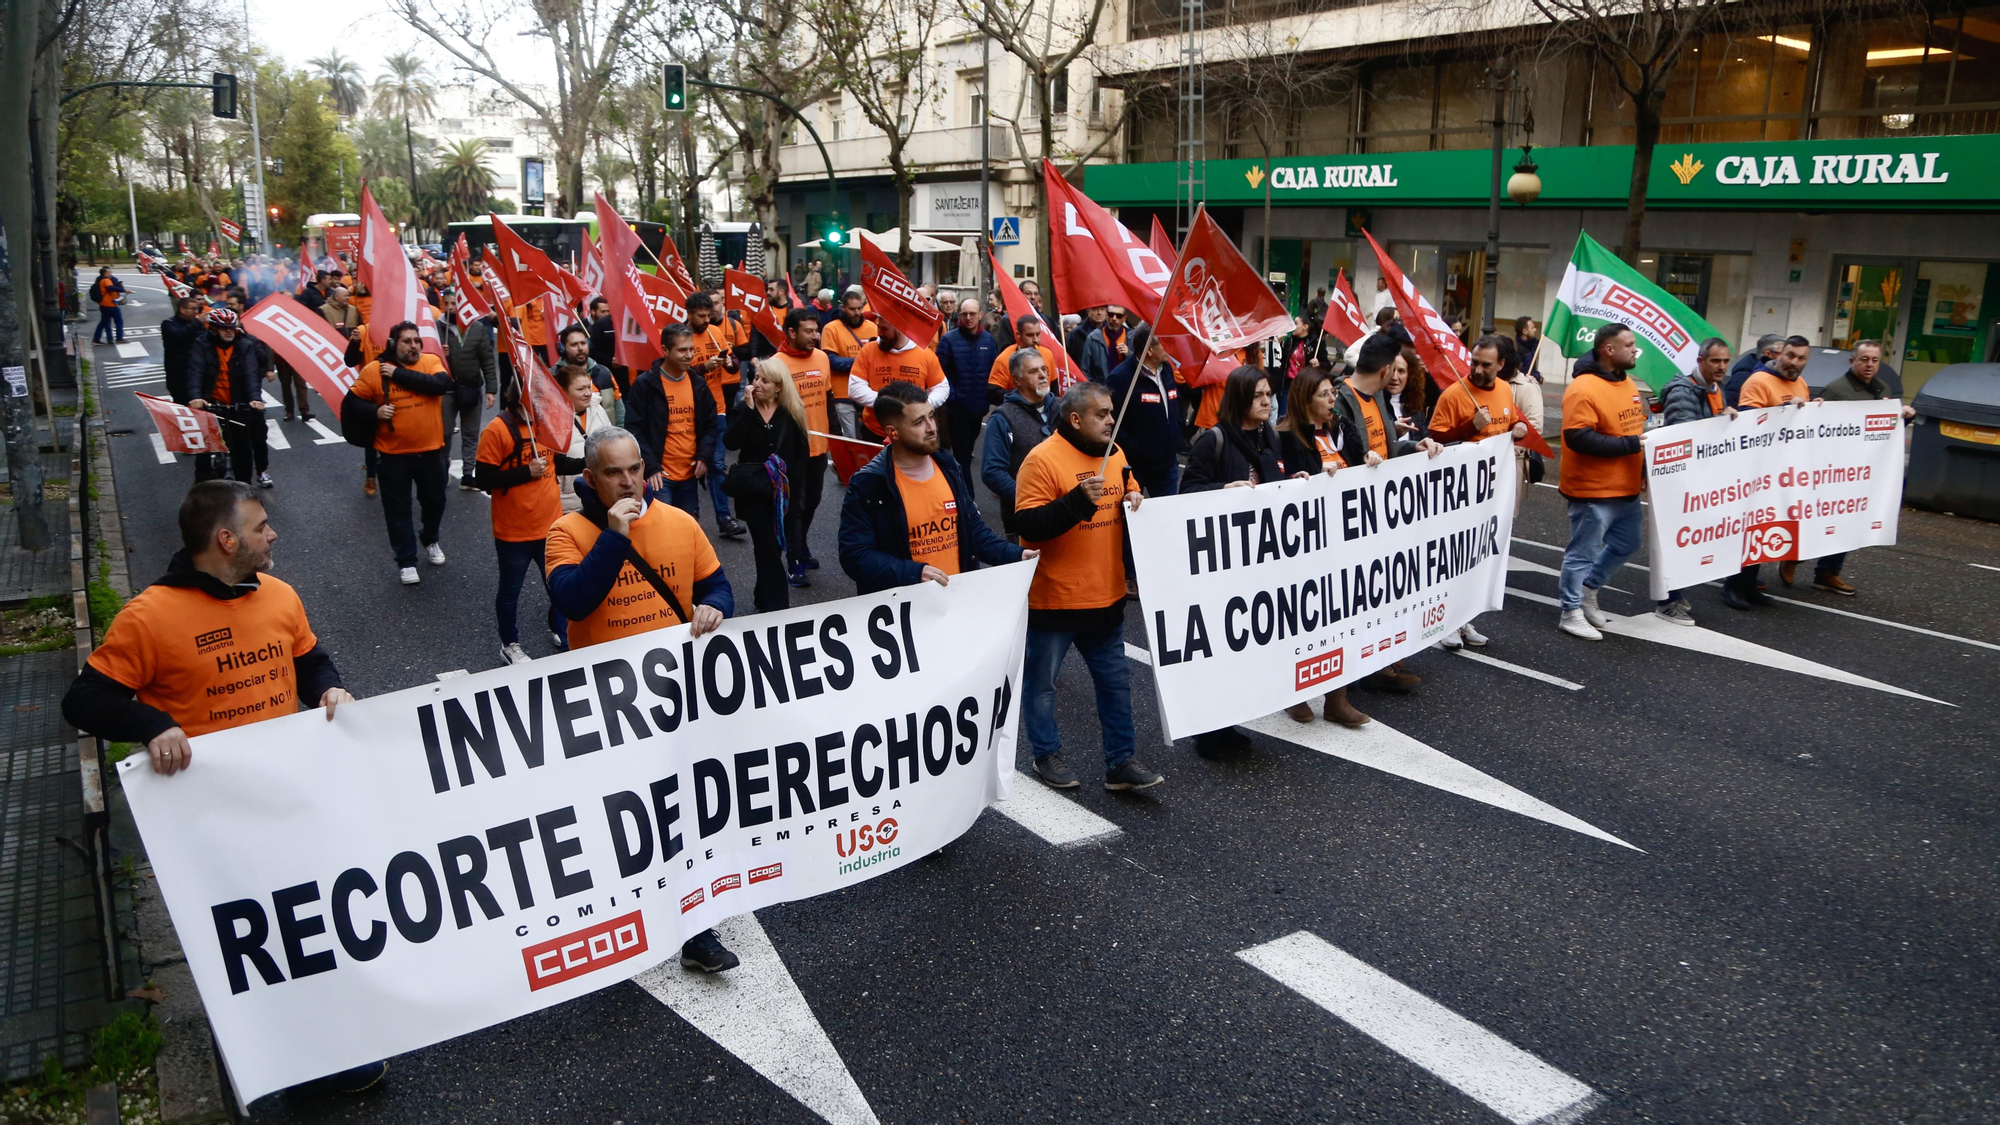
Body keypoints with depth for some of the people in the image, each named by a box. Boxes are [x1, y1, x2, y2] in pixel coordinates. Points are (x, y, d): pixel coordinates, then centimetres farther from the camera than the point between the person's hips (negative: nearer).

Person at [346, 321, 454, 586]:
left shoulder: (431, 361, -3)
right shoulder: (374, 370, -7)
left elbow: (442, 384, -24)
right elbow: (350, 404, 0)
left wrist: (400, 374, -22)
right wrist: (375, 412, -19)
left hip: (431, 450, 2)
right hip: (393, 454, -2)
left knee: (435, 501, 19)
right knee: (398, 509, 7)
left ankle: (430, 541, 46)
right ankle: (406, 561, 19)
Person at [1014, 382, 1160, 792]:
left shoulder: (1113, 453, 6)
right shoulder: (1043, 459, -17)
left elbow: (1128, 492, 22)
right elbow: (1028, 524, -23)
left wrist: (1134, 499, -2)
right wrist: (1079, 500, -31)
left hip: (1106, 596, 6)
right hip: (1054, 599, -6)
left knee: (1116, 681, 12)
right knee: (1041, 683, 11)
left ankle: (1120, 761, 24)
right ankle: (1046, 755, 30)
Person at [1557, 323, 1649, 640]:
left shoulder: (1627, 383, 11)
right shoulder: (1584, 389, -19)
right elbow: (1578, 437, -26)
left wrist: (1643, 469, 14)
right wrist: (1629, 444, -23)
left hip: (1626, 489, 9)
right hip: (1593, 491, -9)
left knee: (1625, 544, 19)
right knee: (1584, 551, 0)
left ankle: (1586, 588, 37)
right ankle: (1571, 613, 13)